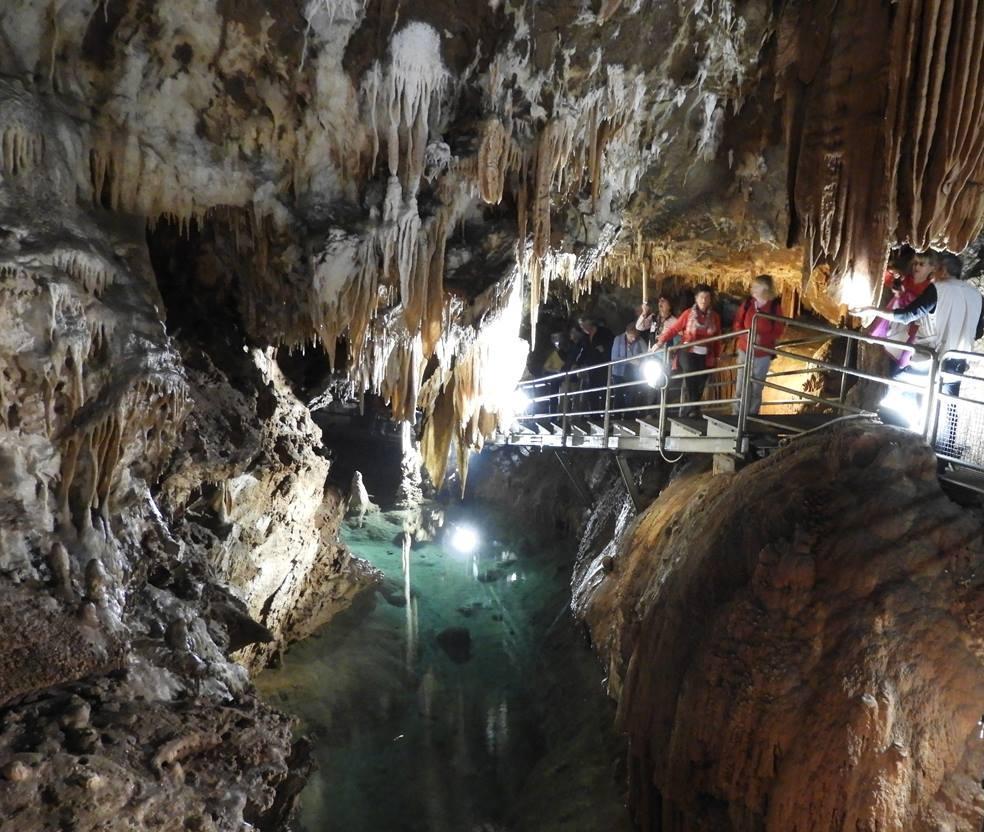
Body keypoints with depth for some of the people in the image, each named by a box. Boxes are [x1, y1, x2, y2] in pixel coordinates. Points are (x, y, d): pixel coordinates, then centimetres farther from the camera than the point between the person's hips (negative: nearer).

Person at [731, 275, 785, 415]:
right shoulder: (747, 303, -3)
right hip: (745, 350, 1)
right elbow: (737, 324, 3)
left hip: (763, 354, -1)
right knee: (741, 386, 1)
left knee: (756, 388, 6)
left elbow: (778, 331, -5)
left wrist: (762, 337, -21)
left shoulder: (775, 306, -8)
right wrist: (745, 335, -16)